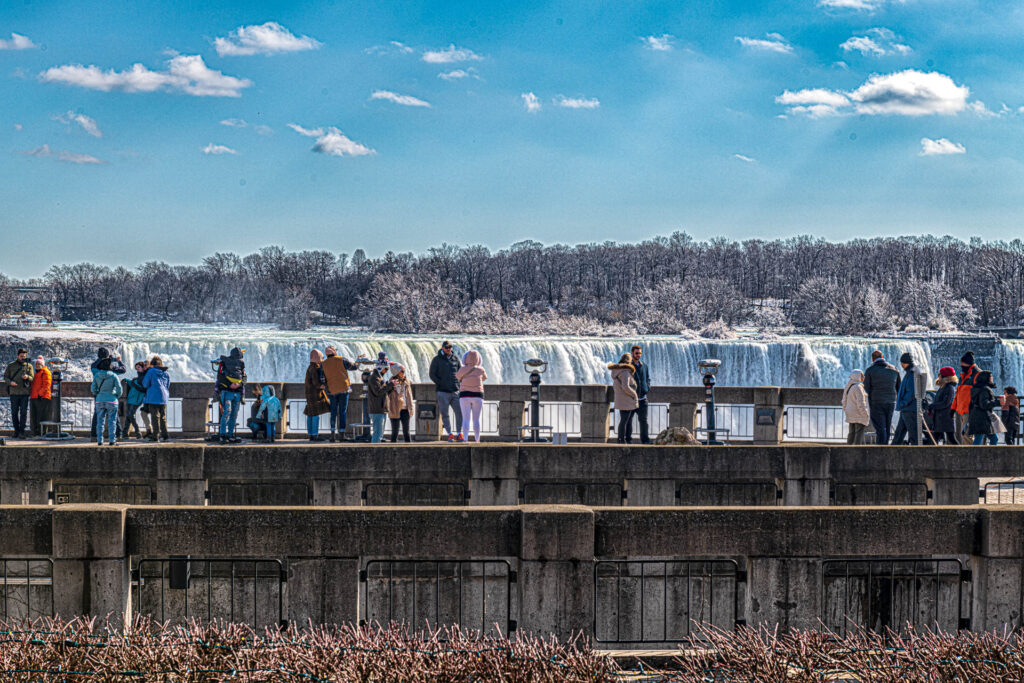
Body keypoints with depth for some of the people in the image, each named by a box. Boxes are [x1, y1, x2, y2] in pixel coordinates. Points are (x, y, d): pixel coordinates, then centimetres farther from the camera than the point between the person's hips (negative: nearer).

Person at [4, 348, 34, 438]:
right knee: (14, 412, 5)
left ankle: (22, 431, -3)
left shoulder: (29, 366, 8)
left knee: (23, 412, -5)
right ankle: (16, 430, 17)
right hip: (14, 392, 1)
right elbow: (5, 377, 8)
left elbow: (32, 378, 3)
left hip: (24, 392, -1)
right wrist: (10, 382, -12)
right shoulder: (11, 365, 8)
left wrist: (27, 377, -19)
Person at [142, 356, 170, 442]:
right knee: (163, 418, 10)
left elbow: (145, 384, -3)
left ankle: (155, 436, -4)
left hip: (153, 398, -5)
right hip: (164, 398, 5)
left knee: (155, 417, -2)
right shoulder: (166, 373, 9)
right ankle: (165, 435, 7)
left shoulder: (151, 371, -6)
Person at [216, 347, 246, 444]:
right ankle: (222, 435, -17)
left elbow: (244, 378, 10)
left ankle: (230, 436, 11)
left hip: (237, 393, 5)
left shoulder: (241, 364, 12)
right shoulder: (224, 364, -3)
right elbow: (220, 377, -10)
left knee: (234, 415, 6)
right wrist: (230, 385, -20)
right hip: (227, 392, -5)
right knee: (227, 412, -17)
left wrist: (239, 384, -11)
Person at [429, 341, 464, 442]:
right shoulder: (437, 359, 1)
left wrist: (458, 384, 7)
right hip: (442, 392, -3)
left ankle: (459, 434, 3)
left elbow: (459, 372, 21)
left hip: (455, 391, 3)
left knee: (459, 412, -4)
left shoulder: (455, 358, 12)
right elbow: (432, 374, 1)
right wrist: (441, 384, -6)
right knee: (445, 414, -1)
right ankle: (450, 434, 4)